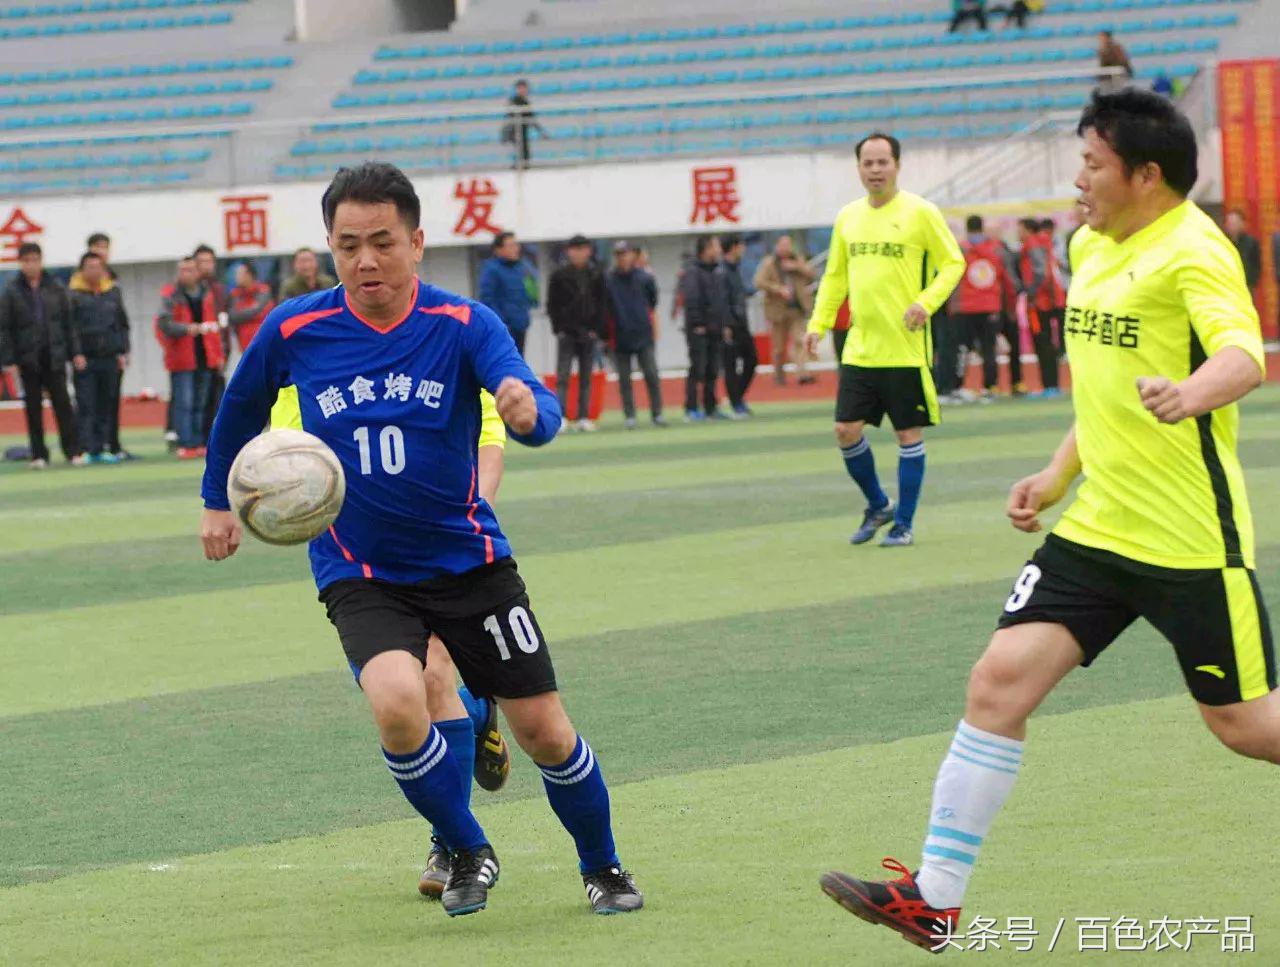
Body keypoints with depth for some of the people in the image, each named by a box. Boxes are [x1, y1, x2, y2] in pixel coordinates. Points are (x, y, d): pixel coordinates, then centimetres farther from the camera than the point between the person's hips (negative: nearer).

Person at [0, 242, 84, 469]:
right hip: (28, 360, -1)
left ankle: (73, 451, 0)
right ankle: (39, 455, 10)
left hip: (54, 357, 1)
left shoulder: (55, 289, 4)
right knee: (33, 407, 5)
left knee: (62, 403, -2)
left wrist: (75, 352, 4)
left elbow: (68, 323, 8)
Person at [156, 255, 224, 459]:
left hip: (204, 358, 5)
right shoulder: (170, 295, -5)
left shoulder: (206, 294, 10)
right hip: (182, 359, -5)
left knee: (199, 404, 10)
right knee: (184, 403, -8)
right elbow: (164, 324, -16)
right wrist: (188, 329, -30)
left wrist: (218, 354, 13)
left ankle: (198, 444, 15)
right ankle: (185, 445, -8)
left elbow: (214, 324, 17)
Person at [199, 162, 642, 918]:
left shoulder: (465, 325, -13)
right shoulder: (295, 332, -9)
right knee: (397, 703, -28)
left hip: (468, 560, 0)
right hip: (360, 573, 0)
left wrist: (530, 409, -52)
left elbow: (542, 415, -28)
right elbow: (243, 408, 13)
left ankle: (603, 867, 30)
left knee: (545, 732, 1)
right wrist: (219, 500, 22)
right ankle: (468, 853, -2)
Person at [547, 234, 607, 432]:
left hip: (589, 333, 2)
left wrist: (596, 330, -3)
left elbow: (603, 304, 7)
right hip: (566, 334, -2)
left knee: (586, 378, 5)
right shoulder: (559, 276, 1)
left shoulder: (596, 276, 6)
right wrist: (559, 328, -6)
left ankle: (584, 417, 7)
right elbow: (552, 305, 3)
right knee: (562, 377, -8)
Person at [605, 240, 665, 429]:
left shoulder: (645, 278, 1)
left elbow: (652, 301, 14)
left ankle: (657, 413, 3)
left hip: (643, 335, 0)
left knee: (652, 375, -3)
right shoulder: (608, 281, -3)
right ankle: (629, 416, 9)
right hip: (620, 336, 0)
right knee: (624, 379, 3)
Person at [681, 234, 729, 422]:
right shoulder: (692, 273, -9)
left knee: (712, 371, 9)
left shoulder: (713, 273, 16)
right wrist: (697, 324, -17)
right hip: (699, 331, -8)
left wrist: (724, 324, 12)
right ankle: (692, 410, -7)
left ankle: (711, 408, 15)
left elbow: (721, 300, 19)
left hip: (714, 331, 8)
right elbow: (690, 299, -16)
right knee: (697, 370, -8)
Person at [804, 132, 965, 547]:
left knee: (909, 434, 1)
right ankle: (878, 505, 23)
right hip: (859, 349, 5)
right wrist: (819, 322, 8)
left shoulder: (920, 212, -6)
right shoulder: (848, 217, 10)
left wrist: (926, 302, -19)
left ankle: (903, 523, 13)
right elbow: (835, 275, 18)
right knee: (846, 430, 1)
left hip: (906, 349, -5)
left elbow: (953, 263, -4)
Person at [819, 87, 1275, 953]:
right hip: (1099, 527, 7)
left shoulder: (1193, 253, -16)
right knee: (1000, 681, -4)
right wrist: (1058, 475, 21)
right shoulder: (1092, 247, 10)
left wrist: (1190, 394, -54)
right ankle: (934, 899, -1)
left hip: (1193, 540, -7)